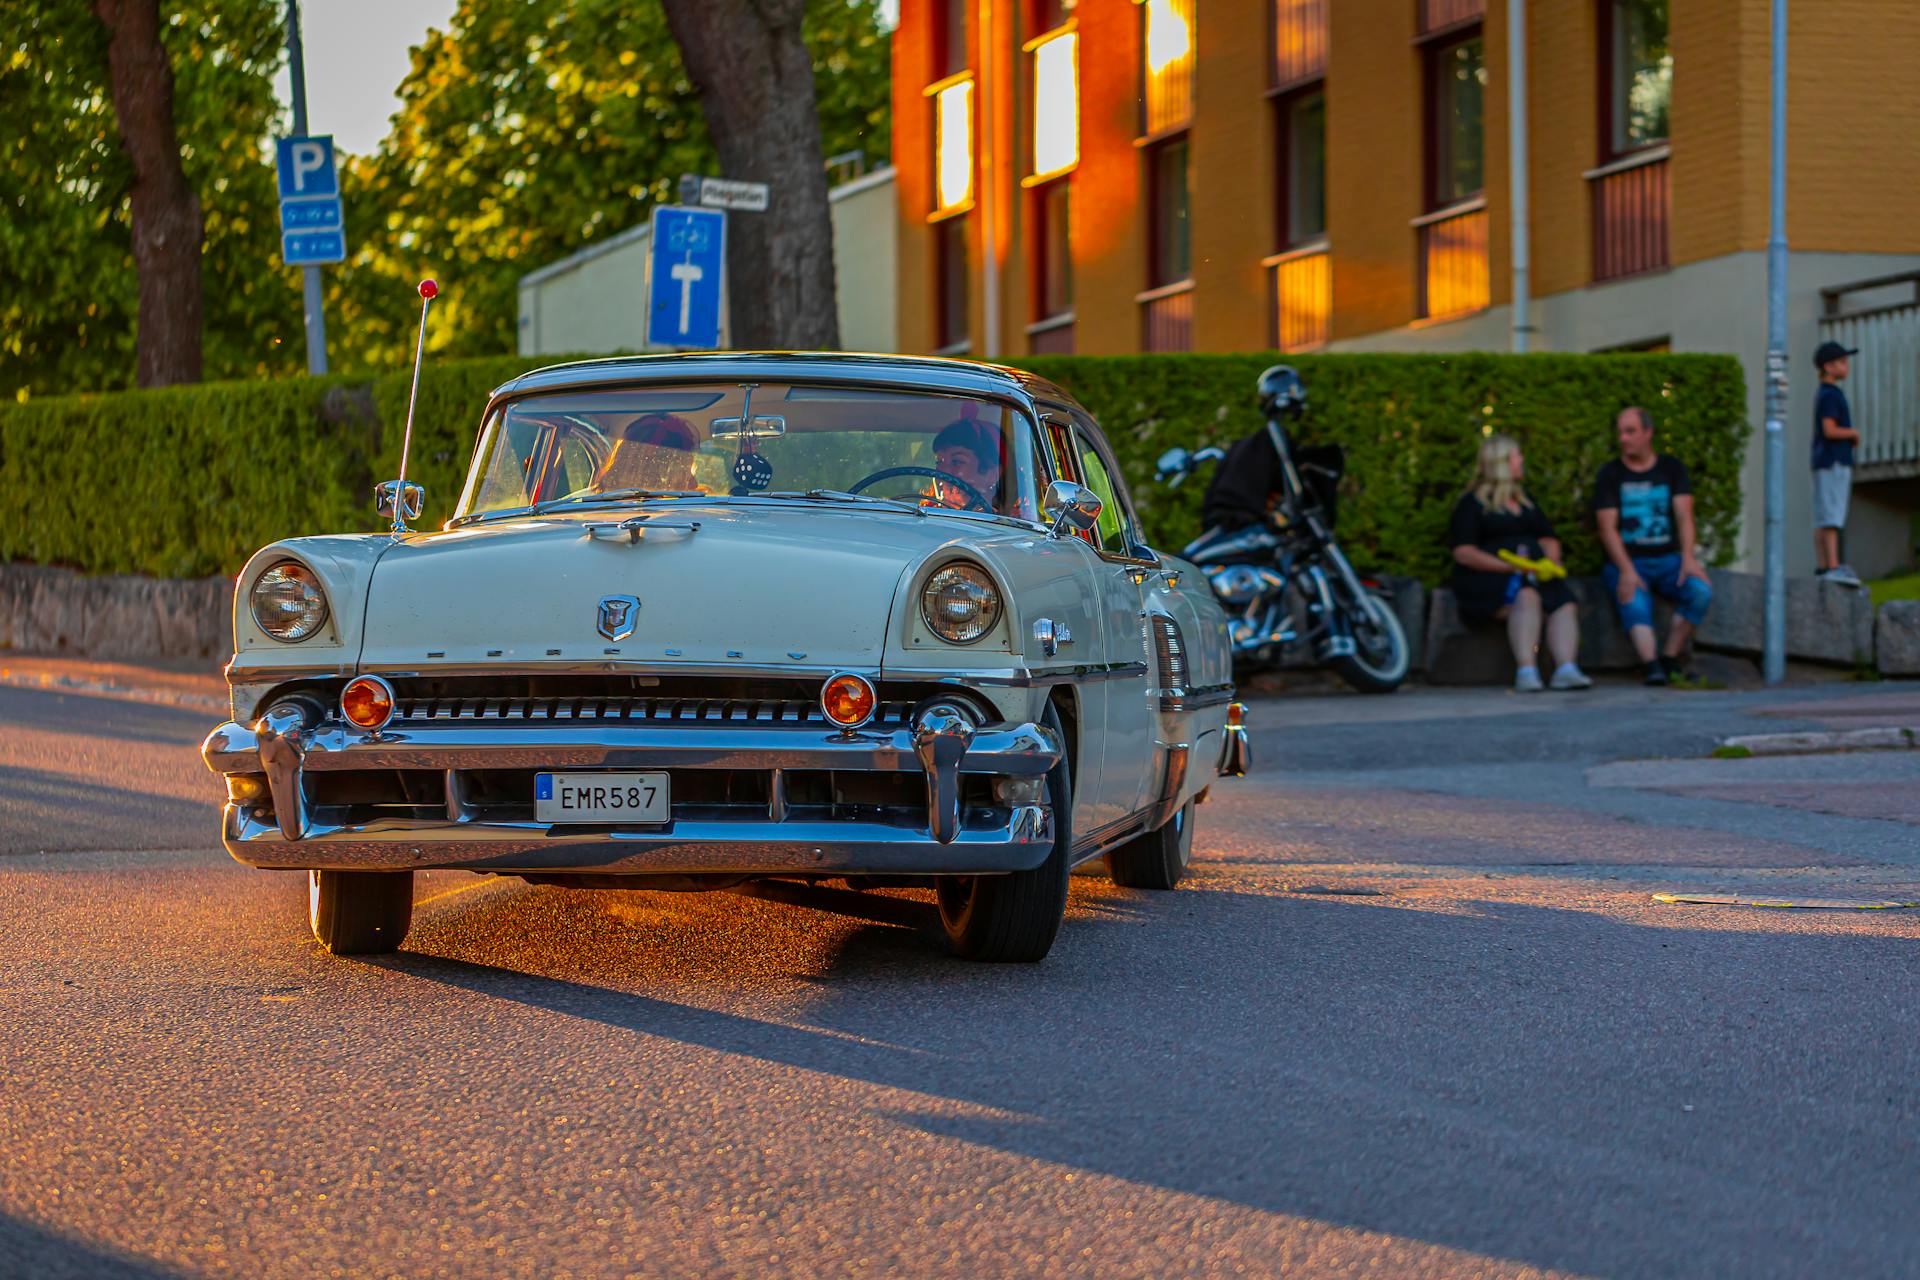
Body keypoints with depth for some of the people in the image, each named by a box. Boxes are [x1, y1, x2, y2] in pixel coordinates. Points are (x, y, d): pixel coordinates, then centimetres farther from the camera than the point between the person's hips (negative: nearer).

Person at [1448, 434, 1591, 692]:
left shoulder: (1525, 500, 27)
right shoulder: (1472, 504, 5)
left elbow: (1548, 538, 23)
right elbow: (1463, 553, -6)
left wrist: (1552, 561, -2)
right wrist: (1508, 566, -18)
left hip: (1535, 576, 6)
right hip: (1487, 579, -6)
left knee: (1564, 604, -25)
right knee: (1526, 596, -37)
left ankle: (1566, 669, -44)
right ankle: (1526, 670, -49)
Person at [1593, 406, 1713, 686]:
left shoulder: (1671, 469, 12)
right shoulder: (1610, 475, 7)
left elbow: (1684, 515, 1)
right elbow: (1607, 528, -4)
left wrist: (1688, 558, -17)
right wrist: (1626, 571, -19)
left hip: (1668, 560, 2)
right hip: (1625, 561, -2)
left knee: (1701, 591, -27)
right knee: (1634, 601, -34)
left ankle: (1670, 658, -20)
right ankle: (1651, 666, -48)